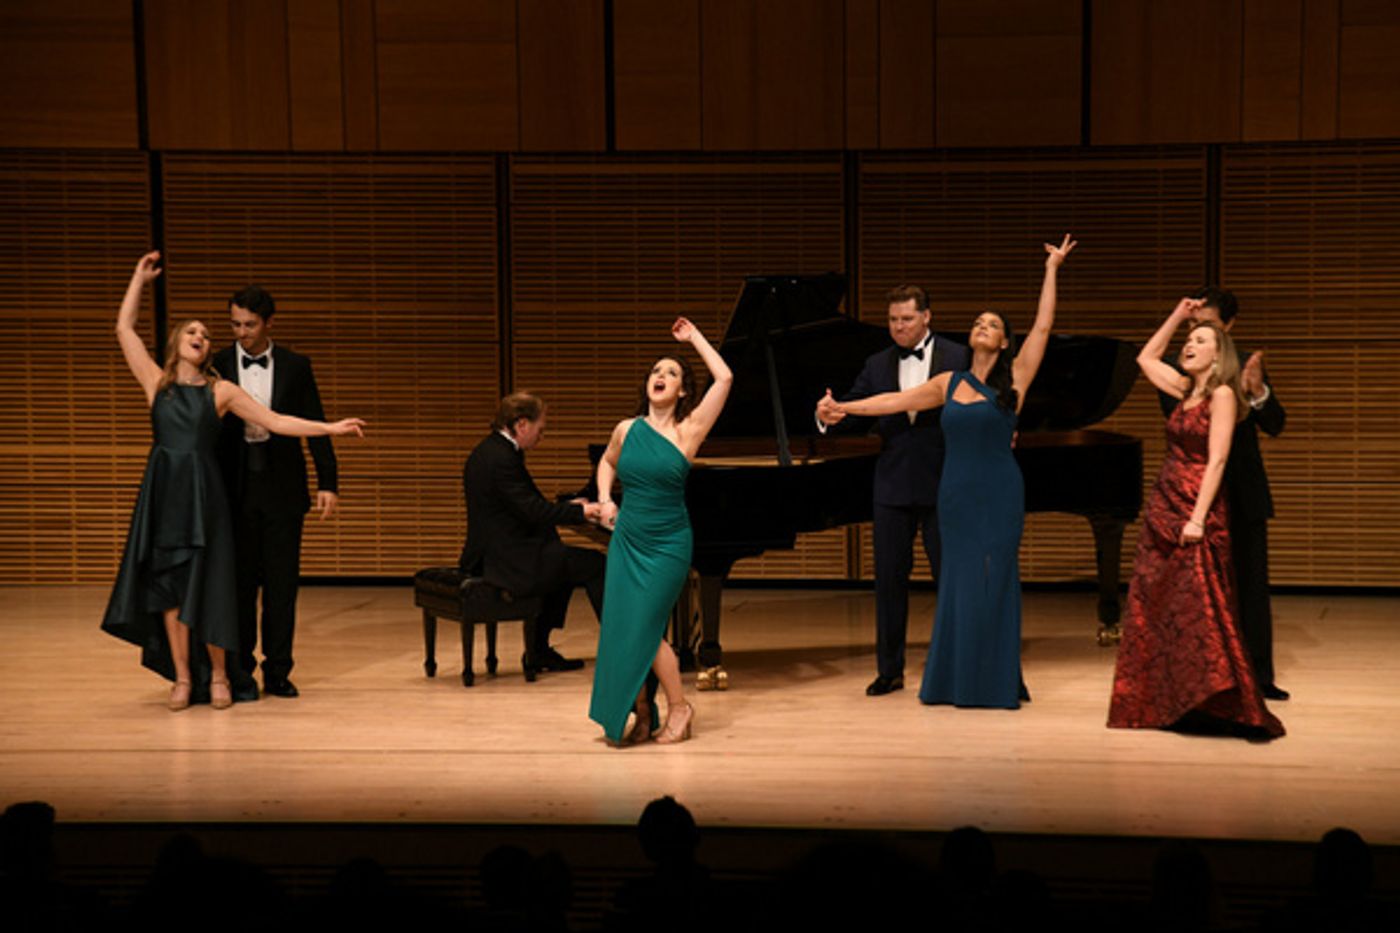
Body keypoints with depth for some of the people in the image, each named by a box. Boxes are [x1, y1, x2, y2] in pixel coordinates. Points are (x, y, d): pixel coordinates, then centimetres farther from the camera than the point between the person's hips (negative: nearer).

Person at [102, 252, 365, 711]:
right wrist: (139, 278, 12)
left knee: (206, 585, -2)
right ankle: (182, 678, 11)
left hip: (203, 493, -1)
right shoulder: (156, 382, 9)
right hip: (163, 492, 1)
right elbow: (124, 328, 8)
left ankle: (218, 674, 13)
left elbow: (277, 422, 5)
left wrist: (331, 428, 0)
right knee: (167, 586, 1)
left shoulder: (221, 390, 7)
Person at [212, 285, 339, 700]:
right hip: (235, 487, 0)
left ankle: (278, 671, 11)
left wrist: (328, 483, -3)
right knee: (239, 581, 5)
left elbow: (315, 425, 4)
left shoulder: (295, 366, 3)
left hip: (281, 484, 0)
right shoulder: (217, 366, 1)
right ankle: (239, 670, 14)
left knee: (282, 581, 3)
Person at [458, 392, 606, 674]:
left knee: (563, 560, 27)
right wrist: (579, 511, -12)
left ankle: (539, 650, 25)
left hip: (490, 554, 11)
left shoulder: (488, 451, 13)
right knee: (594, 564, -6)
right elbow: (533, 511, -23)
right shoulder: (502, 458, -20)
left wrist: (568, 507, 14)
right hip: (508, 563, -11)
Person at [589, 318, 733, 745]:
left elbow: (724, 378, -15)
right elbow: (607, 462, 26)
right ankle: (642, 714, 17)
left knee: (644, 628, -9)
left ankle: (679, 708, 11)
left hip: (668, 543, -4)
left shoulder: (687, 433, -7)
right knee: (619, 628, 1)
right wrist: (605, 499, 8)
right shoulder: (626, 431, 4)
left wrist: (694, 337, -4)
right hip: (627, 538, 4)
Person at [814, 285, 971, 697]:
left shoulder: (958, 358, 0)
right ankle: (889, 669, 15)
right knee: (889, 577, 6)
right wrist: (829, 415, -18)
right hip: (893, 489, 3)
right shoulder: (877, 365, 9)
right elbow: (853, 411, 3)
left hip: (943, 487, -3)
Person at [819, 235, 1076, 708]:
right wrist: (844, 407, 6)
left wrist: (1052, 270, -2)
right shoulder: (949, 384, 10)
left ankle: (994, 683, 3)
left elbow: (1042, 326, -3)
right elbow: (896, 400, 11)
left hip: (999, 495, -3)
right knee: (957, 583, 5)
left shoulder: (1014, 378, 1)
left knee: (992, 582, -4)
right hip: (956, 494, 3)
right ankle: (956, 681, 12)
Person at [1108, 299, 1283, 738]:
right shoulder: (1187, 391, 14)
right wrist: (1177, 316, 21)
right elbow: (1146, 358, 28)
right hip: (1164, 509, 8)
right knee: (1151, 610, 6)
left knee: (1199, 611, -12)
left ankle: (1229, 707, -11)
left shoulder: (1222, 395, -8)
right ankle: (1163, 706, 12)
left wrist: (1198, 518, -21)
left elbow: (1216, 461, -15)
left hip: (1196, 510, -8)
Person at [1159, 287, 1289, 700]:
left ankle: (1259, 676, 13)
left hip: (1244, 494, 2)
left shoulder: (1248, 366, 5)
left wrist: (1258, 392, -22)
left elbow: (1275, 425, -2)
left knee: (1252, 584, 6)